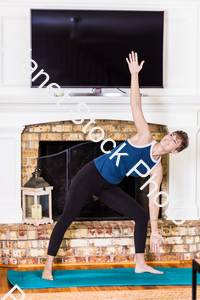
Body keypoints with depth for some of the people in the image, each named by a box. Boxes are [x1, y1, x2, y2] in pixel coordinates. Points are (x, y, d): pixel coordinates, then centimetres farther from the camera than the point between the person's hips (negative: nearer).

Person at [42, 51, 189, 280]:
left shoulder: (156, 169, -1)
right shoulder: (145, 137, -12)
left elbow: (153, 199, -2)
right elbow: (136, 104, -14)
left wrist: (154, 230, -7)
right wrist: (134, 74, -18)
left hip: (108, 187, 6)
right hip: (91, 175, -6)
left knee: (141, 216, 3)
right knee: (67, 218, -8)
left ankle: (140, 264, 14)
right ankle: (48, 267, -2)